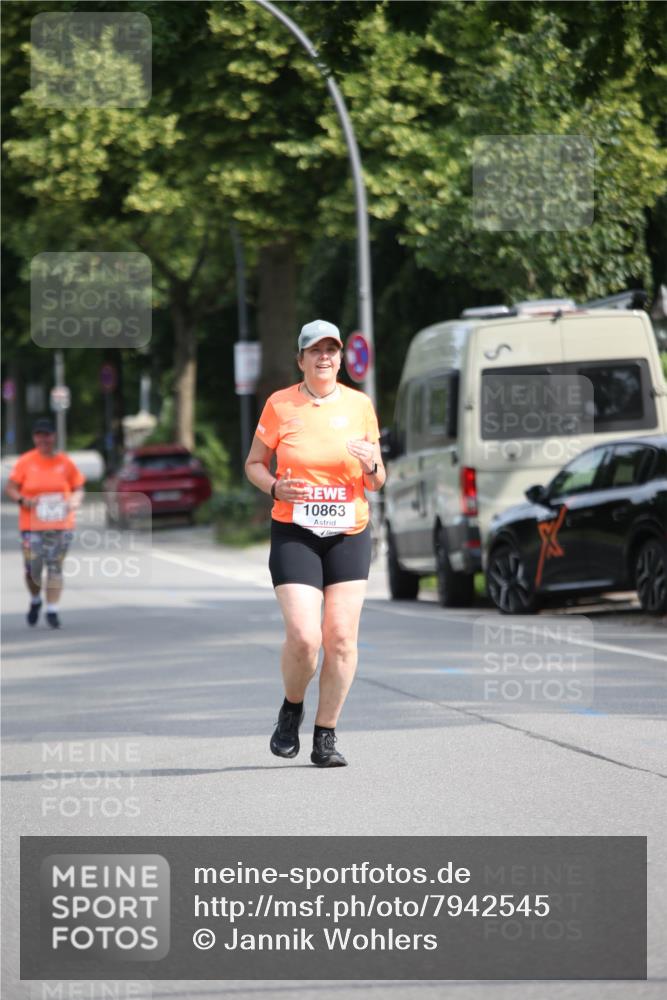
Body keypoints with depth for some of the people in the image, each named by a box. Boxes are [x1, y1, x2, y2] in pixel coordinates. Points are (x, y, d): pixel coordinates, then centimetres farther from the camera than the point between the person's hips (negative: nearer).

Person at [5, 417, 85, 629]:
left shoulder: (64, 462, 6)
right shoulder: (25, 462, 0)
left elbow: (78, 488, 15)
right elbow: (10, 488, 2)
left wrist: (75, 501, -7)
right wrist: (23, 500, -17)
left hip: (60, 524, 1)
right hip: (32, 524, -1)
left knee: (55, 566, -4)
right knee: (33, 567, -2)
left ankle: (52, 610, 0)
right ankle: (35, 601, 27)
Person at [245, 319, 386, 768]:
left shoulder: (360, 405, 6)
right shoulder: (280, 405, 1)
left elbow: (377, 481, 12)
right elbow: (254, 463, 10)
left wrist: (372, 466, -11)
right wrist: (275, 487, -10)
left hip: (349, 533, 2)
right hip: (294, 533, -2)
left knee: (342, 638, -4)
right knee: (303, 637, -14)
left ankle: (326, 736, 8)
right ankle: (291, 710, 16)